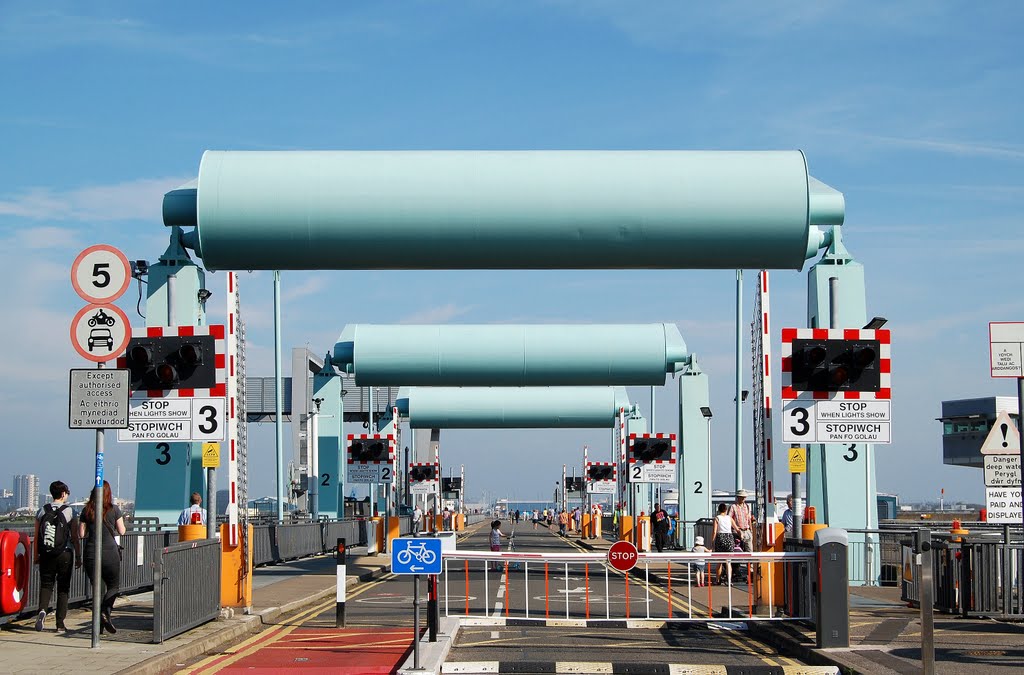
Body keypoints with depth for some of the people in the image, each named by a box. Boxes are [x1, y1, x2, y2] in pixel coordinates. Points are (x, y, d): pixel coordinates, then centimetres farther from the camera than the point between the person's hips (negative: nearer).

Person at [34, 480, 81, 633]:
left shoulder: (42, 511, 3)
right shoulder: (70, 511, -4)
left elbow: (36, 537, 4)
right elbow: (75, 537, -4)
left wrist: (36, 556, 12)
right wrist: (78, 557, 3)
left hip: (46, 555, 2)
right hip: (65, 554, -2)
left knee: (46, 584, 11)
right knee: (63, 587, 7)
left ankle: (42, 610, -17)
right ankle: (60, 623, 6)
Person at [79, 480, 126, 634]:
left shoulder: (86, 510, 3)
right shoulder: (114, 509, -2)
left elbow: (81, 534, 5)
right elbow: (122, 531, 4)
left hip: (91, 553, 2)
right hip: (110, 552, -2)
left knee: (96, 587, 11)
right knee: (113, 585, 10)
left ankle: (99, 622, 8)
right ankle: (105, 612, -16)